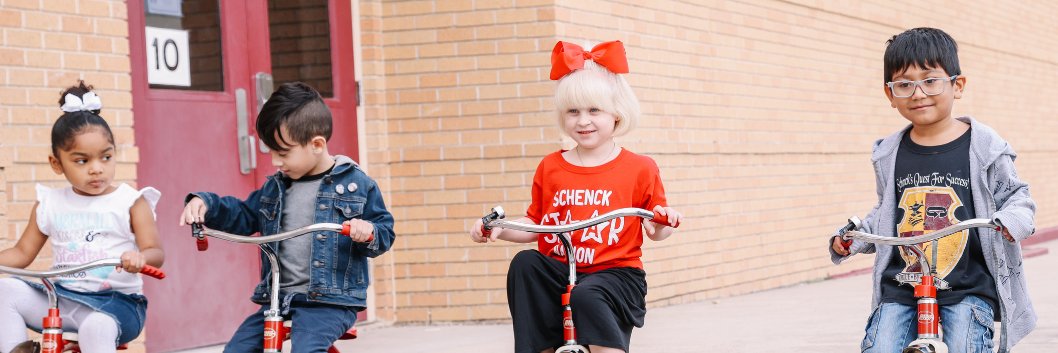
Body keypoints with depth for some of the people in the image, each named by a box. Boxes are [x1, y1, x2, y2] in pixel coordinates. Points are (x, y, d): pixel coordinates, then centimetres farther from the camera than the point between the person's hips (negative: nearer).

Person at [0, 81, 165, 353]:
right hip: (59, 298, 4)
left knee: (97, 327, -36)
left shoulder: (131, 202, -1)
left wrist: (139, 258, -32)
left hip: (114, 300, -4)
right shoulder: (49, 203, 10)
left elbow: (155, 253, -8)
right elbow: (23, 252, 14)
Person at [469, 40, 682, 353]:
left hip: (616, 272, -3)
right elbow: (535, 223, 16)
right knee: (524, 264, -28)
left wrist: (661, 226, -14)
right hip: (559, 270, 3)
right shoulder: (550, 168, 9)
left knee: (586, 296, -35)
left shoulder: (639, 169, 2)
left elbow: (655, 229, 9)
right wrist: (498, 229, -1)